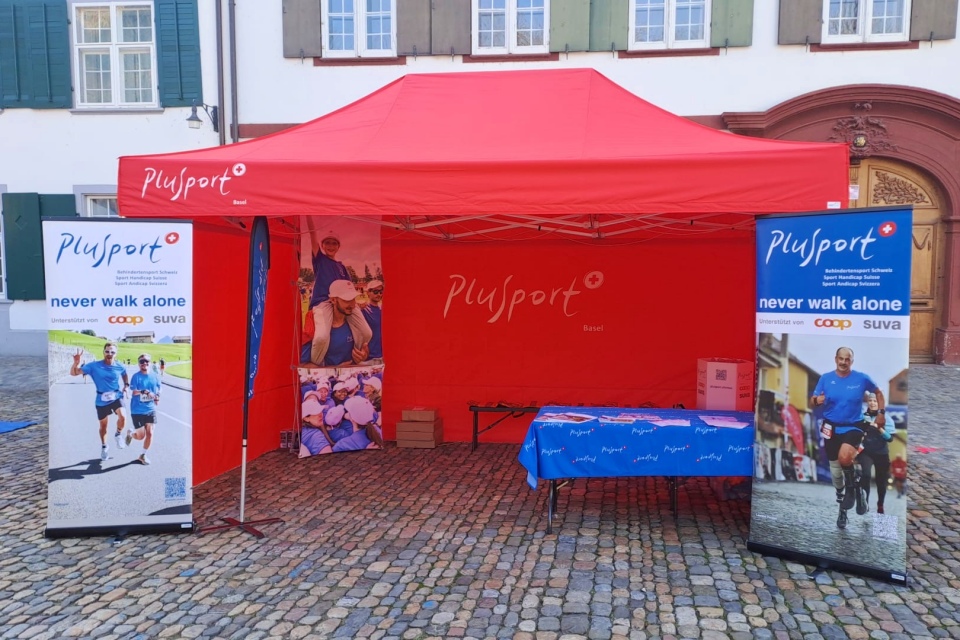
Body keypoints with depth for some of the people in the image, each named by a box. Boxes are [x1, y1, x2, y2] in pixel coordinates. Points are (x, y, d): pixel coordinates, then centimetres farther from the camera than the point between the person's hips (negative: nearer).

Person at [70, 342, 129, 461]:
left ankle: (118, 435, 5)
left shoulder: (120, 367, -8)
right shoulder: (94, 366, -14)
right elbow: (73, 373, -14)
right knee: (103, 425, 15)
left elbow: (124, 375, 17)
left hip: (116, 397, 0)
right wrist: (76, 362, -32)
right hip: (101, 400, 0)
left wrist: (126, 385, 2)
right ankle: (104, 447, 41)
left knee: (122, 417, -27)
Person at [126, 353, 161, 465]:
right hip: (137, 411, -4)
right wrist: (145, 392, -33)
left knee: (150, 433, 2)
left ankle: (143, 455, 23)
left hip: (150, 410, 4)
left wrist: (157, 396, -3)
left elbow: (158, 389, 16)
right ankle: (130, 433, 37)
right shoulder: (136, 376, -12)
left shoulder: (154, 376, 1)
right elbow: (133, 392, -21)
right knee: (141, 436, 0)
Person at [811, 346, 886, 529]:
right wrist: (817, 400, -24)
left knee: (844, 458, -30)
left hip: (853, 426, -2)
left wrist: (881, 413, 3)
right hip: (831, 427, 2)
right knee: (835, 469, 11)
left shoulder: (861, 378, -7)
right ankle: (842, 505, 31)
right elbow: (812, 402, -1)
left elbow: (878, 392, 11)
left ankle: (853, 486, 3)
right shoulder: (825, 378, -4)